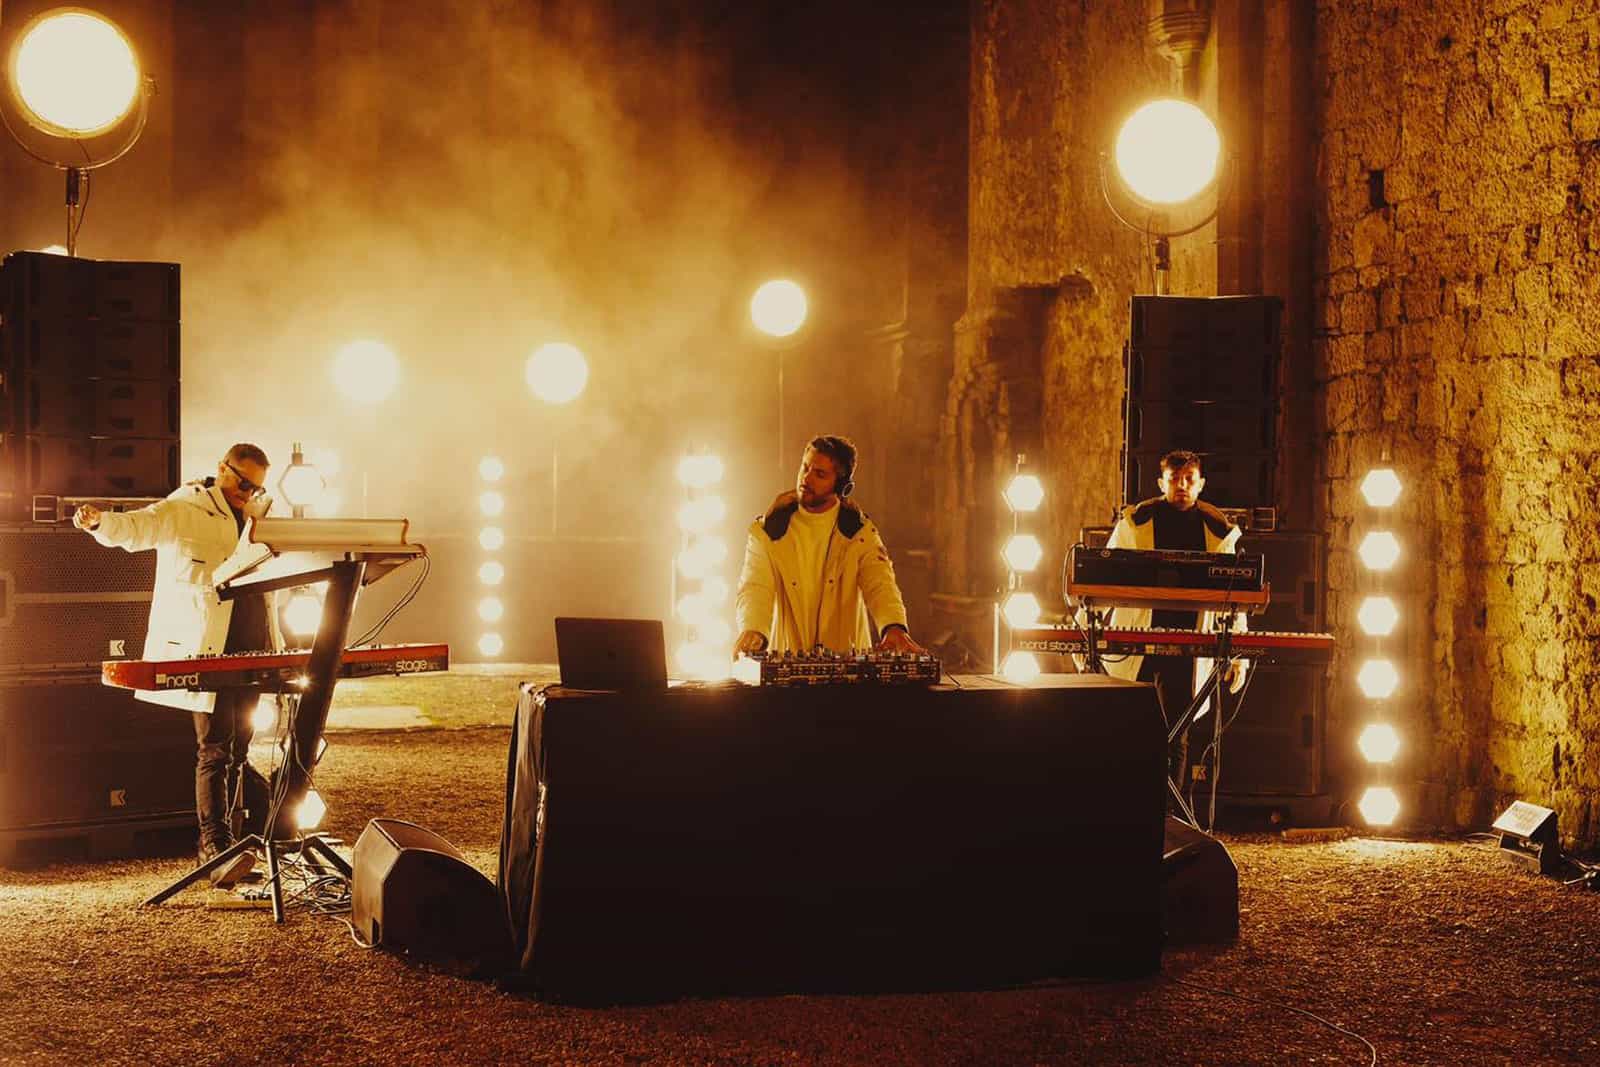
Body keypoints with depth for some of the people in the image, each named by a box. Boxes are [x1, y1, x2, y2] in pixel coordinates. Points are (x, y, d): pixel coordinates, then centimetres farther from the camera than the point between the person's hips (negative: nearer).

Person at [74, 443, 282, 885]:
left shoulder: (256, 517, 18)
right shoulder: (184, 510, -4)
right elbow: (136, 528, -23)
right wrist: (100, 522, -42)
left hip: (250, 653, 8)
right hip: (205, 651, -8)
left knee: (237, 751, 12)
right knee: (214, 749, -13)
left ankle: (217, 842, 21)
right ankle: (217, 848, -17)